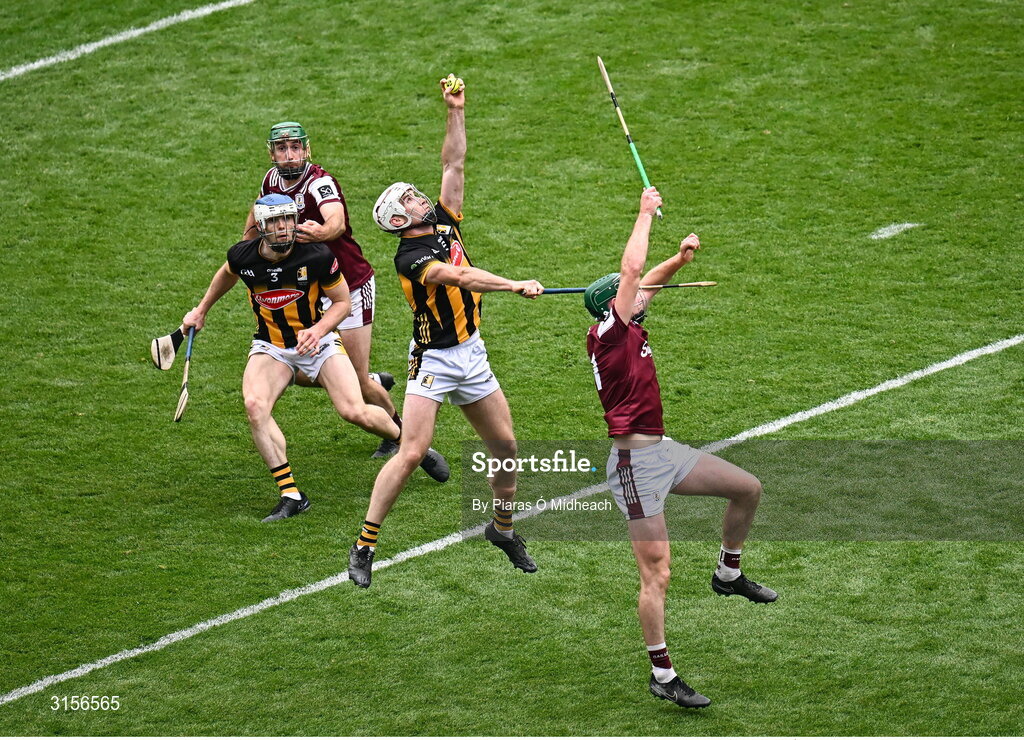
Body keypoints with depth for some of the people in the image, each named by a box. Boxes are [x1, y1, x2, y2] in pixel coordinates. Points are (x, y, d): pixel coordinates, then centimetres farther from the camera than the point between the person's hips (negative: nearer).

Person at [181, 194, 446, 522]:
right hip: (270, 347, 2)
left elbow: (342, 301, -6)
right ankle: (290, 495, -21)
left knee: (354, 412, -16)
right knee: (255, 406, -27)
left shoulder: (318, 256, -20)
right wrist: (202, 310, 25)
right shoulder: (242, 256, -13)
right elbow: (227, 275, 14)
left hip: (318, 341, -2)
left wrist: (318, 329, -23)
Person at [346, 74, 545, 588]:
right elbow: (460, 277, -29)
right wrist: (516, 285, -34)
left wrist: (456, 111, 1)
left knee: (505, 446, 7)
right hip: (433, 360, -7)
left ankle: (503, 527, 29)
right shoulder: (409, 257, -15)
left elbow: (453, 164, 8)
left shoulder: (445, 223, 7)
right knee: (412, 452, -14)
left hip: (472, 354, 7)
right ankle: (364, 548, -9)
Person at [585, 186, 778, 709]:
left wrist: (679, 259, 10)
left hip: (663, 451, 9)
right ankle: (662, 676, -1)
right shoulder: (608, 332, -13)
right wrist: (646, 213, -8)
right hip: (636, 461, -9)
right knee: (656, 573, -8)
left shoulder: (629, 328, 11)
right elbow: (632, 269, -19)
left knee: (747, 488, 14)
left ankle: (728, 574, 34)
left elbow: (645, 282, 27)